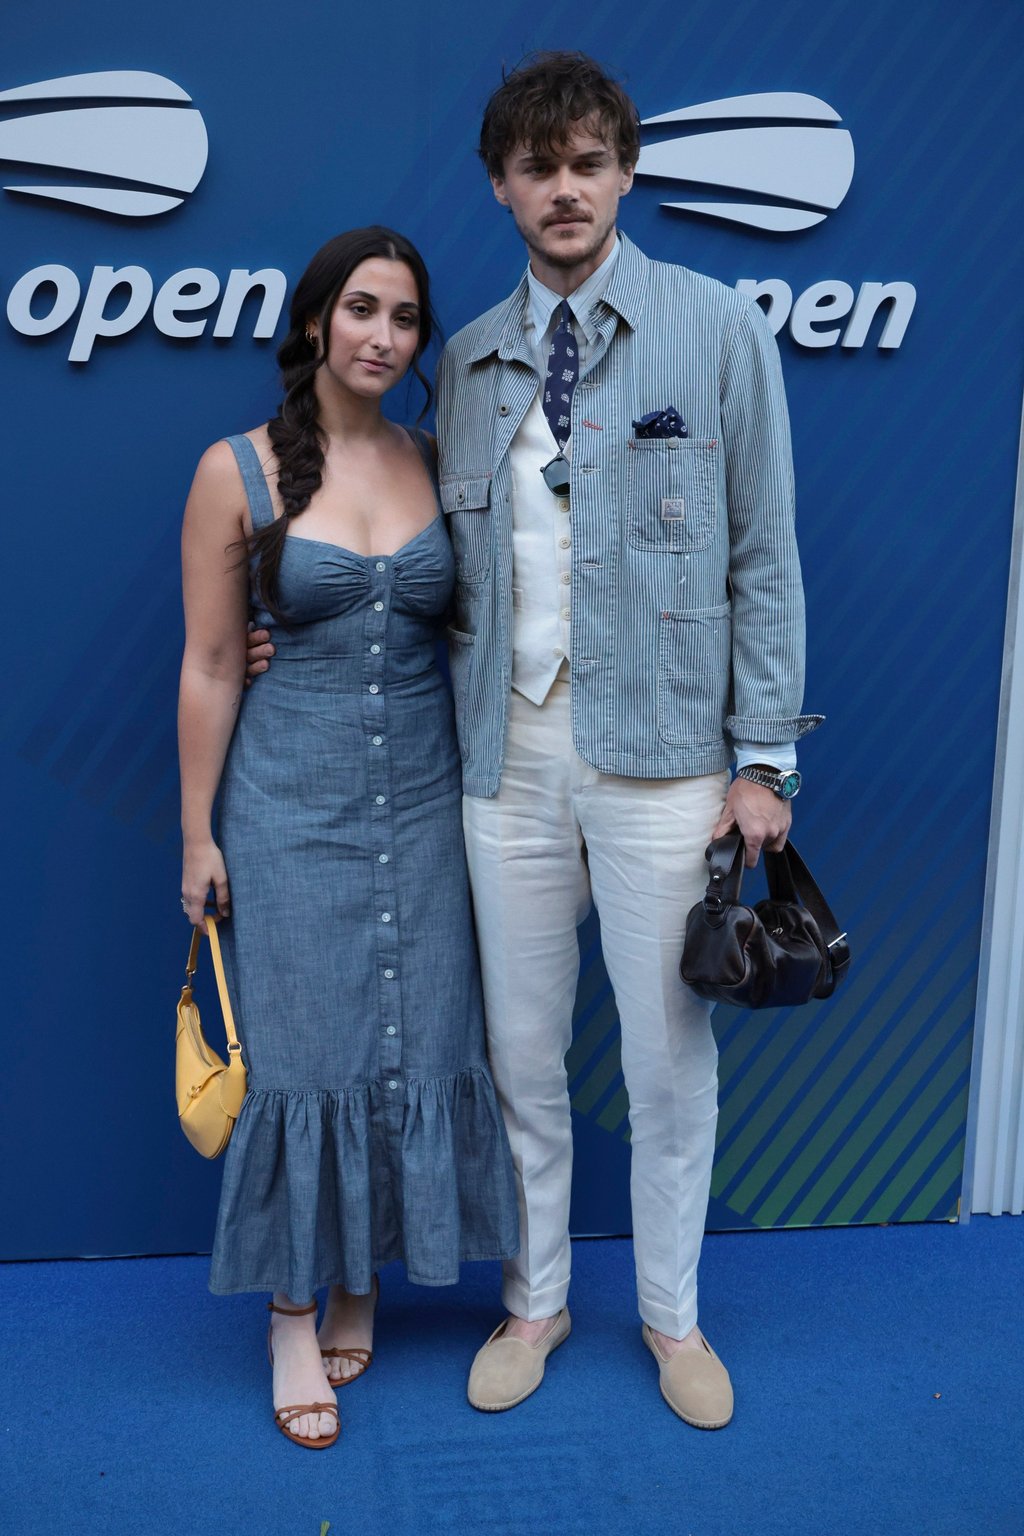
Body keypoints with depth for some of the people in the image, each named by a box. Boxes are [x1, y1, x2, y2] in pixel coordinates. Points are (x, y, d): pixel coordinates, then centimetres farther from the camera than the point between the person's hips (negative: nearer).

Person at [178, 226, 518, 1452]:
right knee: (300, 1051, 3)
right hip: (291, 800, -3)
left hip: (422, 798, 3)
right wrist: (197, 832, -3)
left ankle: (361, 1281, 30)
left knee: (410, 1044, 9)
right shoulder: (238, 471, -5)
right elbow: (210, 666, -3)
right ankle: (296, 1315, 20)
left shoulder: (437, 465, 5)